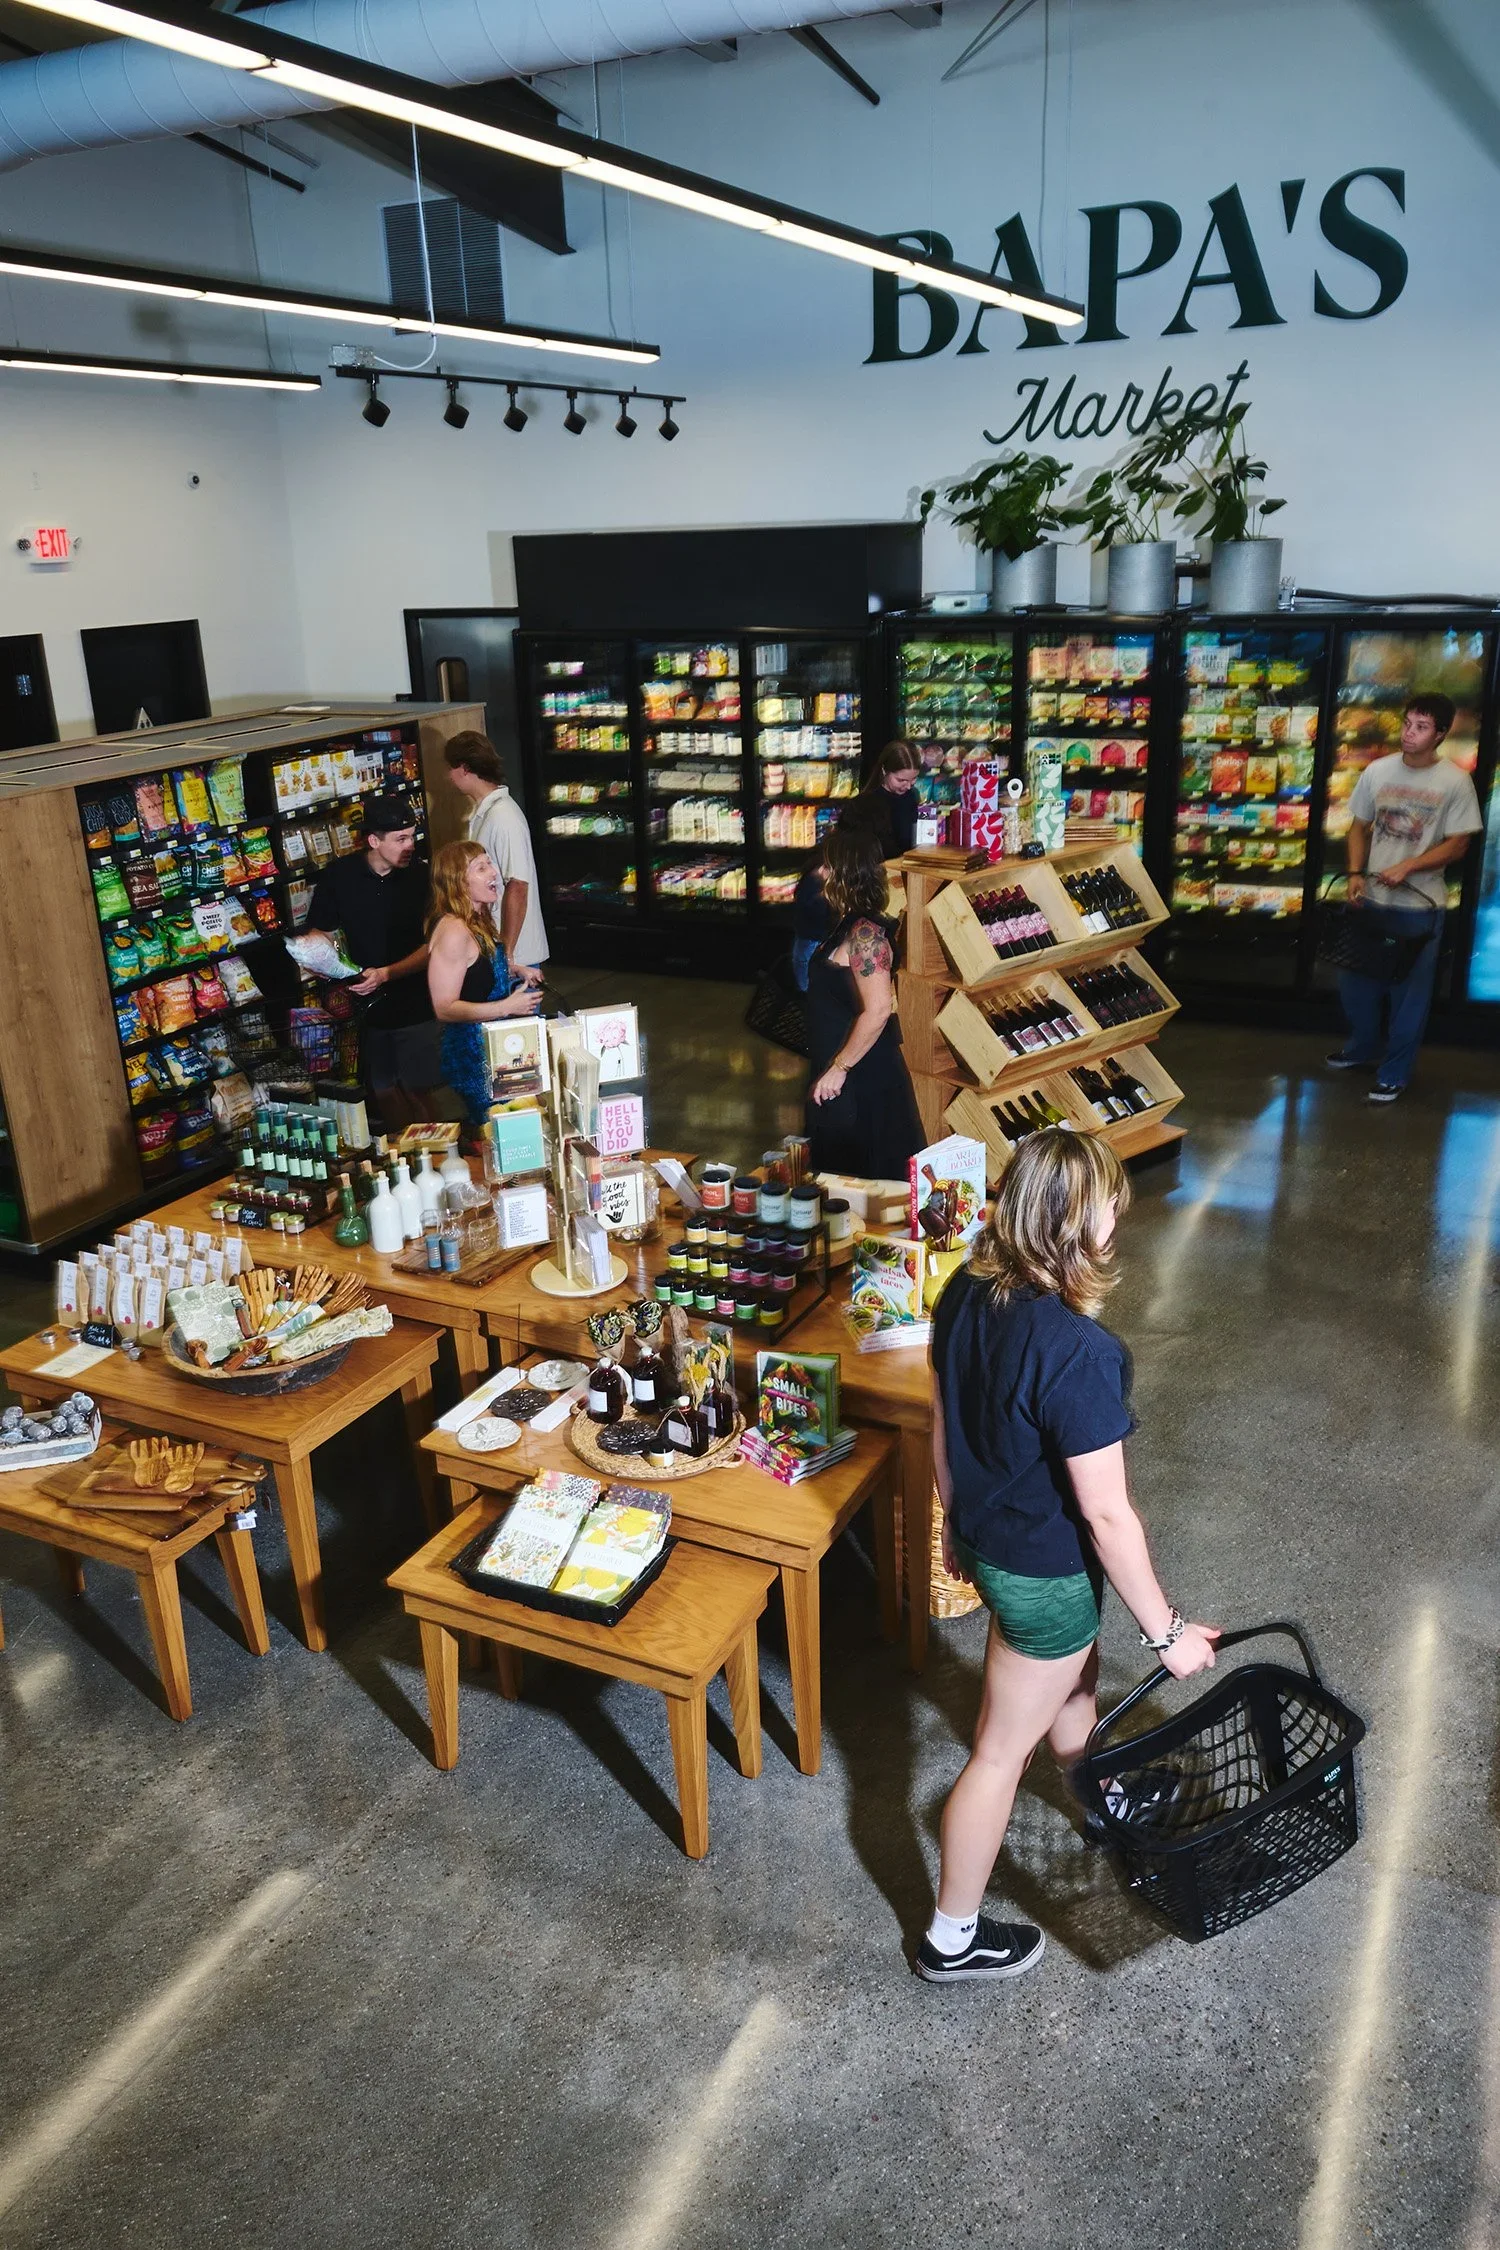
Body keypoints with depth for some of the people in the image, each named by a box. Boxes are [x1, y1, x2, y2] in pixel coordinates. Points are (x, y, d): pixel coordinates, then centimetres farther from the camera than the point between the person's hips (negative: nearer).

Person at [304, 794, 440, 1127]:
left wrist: (386, 974, -23)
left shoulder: (420, 877, -9)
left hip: (415, 1005, -2)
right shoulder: (338, 877, -4)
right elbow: (321, 935, 5)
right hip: (364, 1005, 2)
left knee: (417, 1092, 0)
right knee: (383, 1092, 12)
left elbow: (432, 946, -11)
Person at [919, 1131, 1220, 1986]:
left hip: (984, 1533, 8)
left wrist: (957, 1523, 19)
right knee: (1003, 1751, 13)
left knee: (1073, 1673, 34)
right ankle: (954, 1938, 35)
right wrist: (1167, 1631, -11)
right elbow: (1106, 1514, -26)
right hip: (1044, 1572, -8)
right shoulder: (1080, 1353, -35)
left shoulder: (966, 1293, -12)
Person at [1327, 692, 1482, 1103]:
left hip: (1420, 906, -4)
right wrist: (1355, 874, -5)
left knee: (1409, 993, 5)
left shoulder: (1455, 782, -10)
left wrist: (1408, 866, -20)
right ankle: (1365, 1048, 40)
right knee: (1355, 982, 15)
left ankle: (1393, 1074, 19)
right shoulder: (1377, 771, 1)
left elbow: (1457, 845, -8)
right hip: (1371, 900, 4)